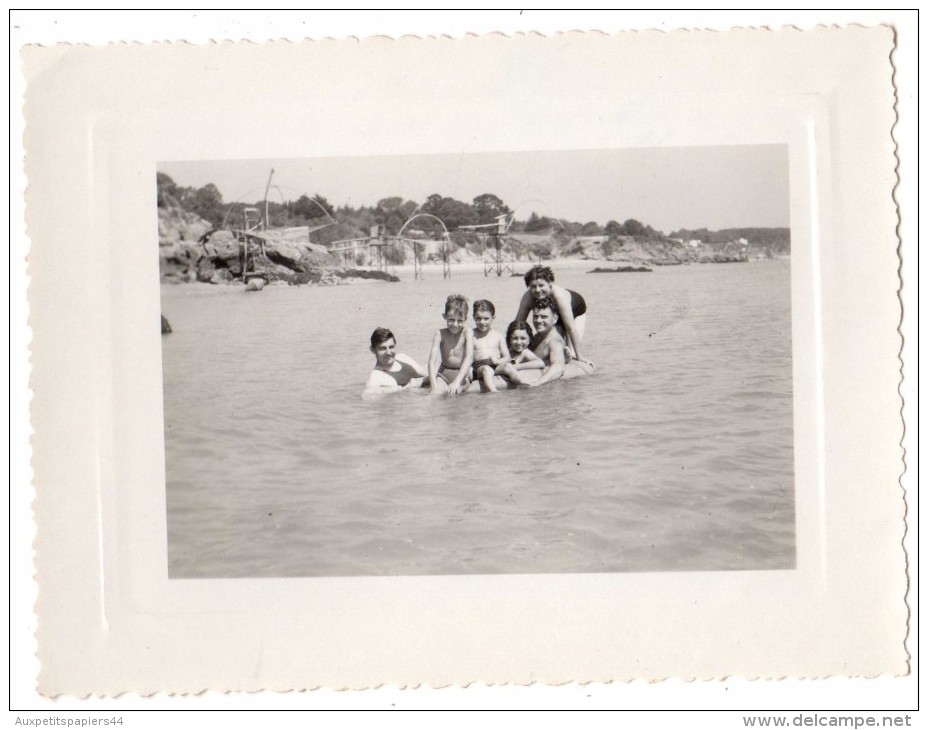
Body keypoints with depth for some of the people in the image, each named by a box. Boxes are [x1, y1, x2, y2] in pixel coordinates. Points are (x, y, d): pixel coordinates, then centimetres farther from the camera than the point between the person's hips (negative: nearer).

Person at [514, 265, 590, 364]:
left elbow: (570, 327, -42)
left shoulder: (559, 294, -44)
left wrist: (579, 356, -39)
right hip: (554, 316, 3)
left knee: (571, 356, -15)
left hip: (576, 312, -3)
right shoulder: (528, 297, -34)